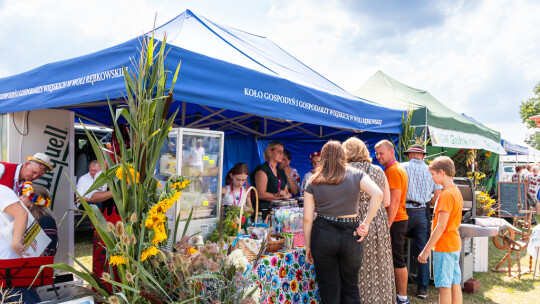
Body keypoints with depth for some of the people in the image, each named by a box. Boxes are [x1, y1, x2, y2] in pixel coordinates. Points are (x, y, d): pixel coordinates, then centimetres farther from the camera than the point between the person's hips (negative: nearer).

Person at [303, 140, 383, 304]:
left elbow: (307, 218, 0)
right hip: (351, 235, 0)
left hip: (323, 235, 0)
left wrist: (308, 247, 8)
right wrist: (366, 223, -9)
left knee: (329, 290, 11)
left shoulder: (313, 181, 2)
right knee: (350, 287, 17)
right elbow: (377, 194, -15)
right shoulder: (355, 174, 2)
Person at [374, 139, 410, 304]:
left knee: (397, 260, -2)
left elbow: (394, 201, -21)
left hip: (395, 221, -10)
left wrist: (387, 226, -21)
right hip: (396, 220, 10)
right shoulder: (396, 168, 17)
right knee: (395, 258, 15)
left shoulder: (393, 170, -15)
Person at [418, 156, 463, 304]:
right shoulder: (456, 191, 11)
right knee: (455, 285, 13)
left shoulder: (446, 194, -18)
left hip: (444, 246, -9)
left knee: (444, 287, -2)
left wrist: (426, 250, -17)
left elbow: (441, 227, -22)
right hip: (455, 244, 9)